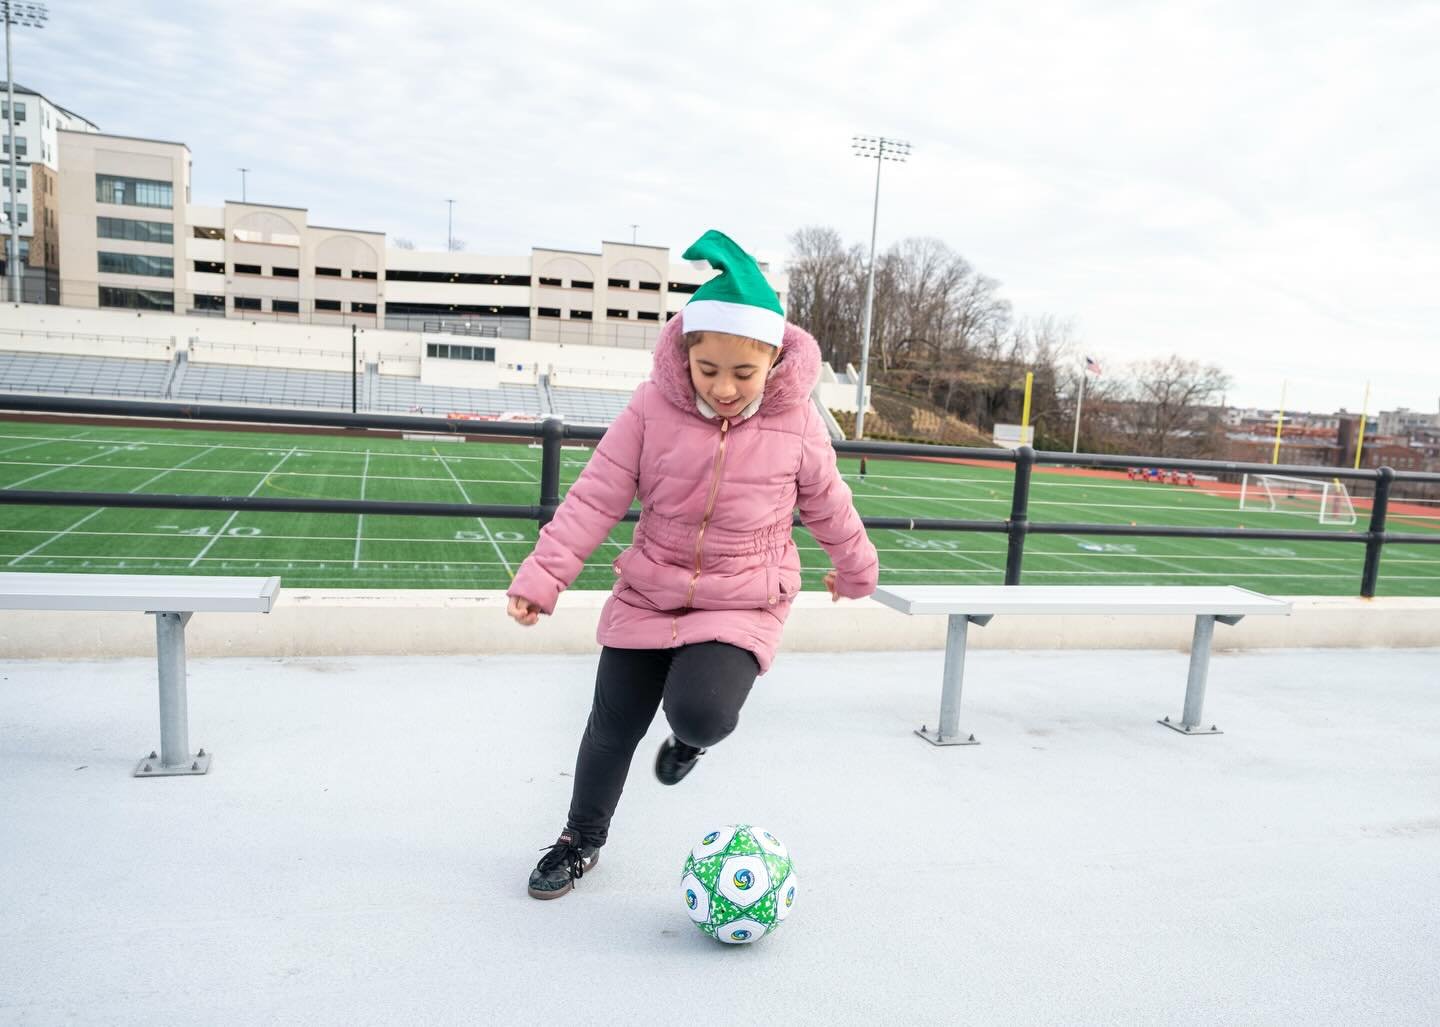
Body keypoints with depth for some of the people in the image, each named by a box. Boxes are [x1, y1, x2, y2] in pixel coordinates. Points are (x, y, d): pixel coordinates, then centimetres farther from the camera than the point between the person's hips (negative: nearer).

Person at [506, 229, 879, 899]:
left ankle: (691, 735, 16)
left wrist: (856, 568, 20)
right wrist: (543, 574, -16)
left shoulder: (796, 424, -12)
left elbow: (828, 505, 5)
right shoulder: (653, 406, -13)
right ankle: (582, 839, 39)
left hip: (744, 604, -1)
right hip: (648, 595, 2)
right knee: (613, 726, 12)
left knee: (701, 714, -26)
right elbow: (596, 496, -11)